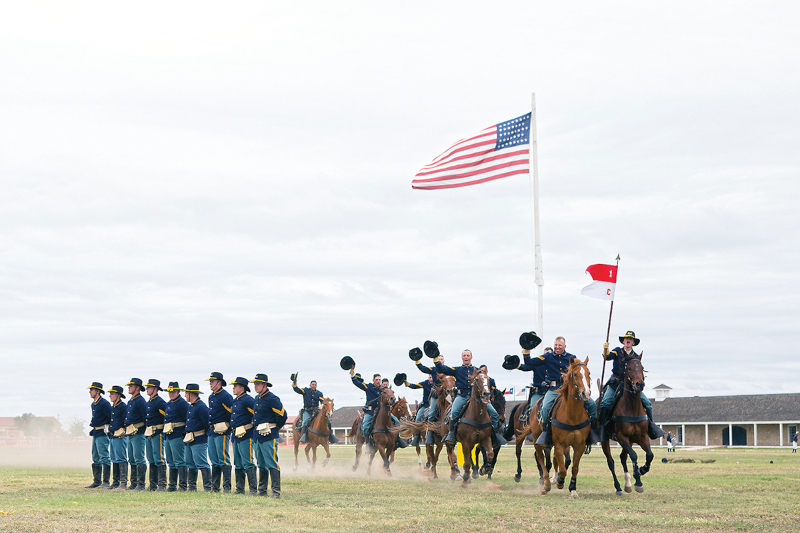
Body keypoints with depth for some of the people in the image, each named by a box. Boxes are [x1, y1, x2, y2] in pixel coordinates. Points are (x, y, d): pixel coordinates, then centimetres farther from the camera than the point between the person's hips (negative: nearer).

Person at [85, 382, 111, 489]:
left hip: (102, 433, -10)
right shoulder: (93, 404, 15)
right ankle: (96, 481, 17)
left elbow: (111, 418, -14)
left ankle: (106, 482, -11)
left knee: (104, 457, -10)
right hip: (95, 433, 10)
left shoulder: (104, 403, -14)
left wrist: (106, 428, -10)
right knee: (95, 458, 12)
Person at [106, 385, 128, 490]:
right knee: (114, 460, 12)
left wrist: (122, 431, -15)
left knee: (121, 459, -10)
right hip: (112, 437, 9)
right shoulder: (112, 407, 16)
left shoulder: (123, 407, -11)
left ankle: (124, 482, -11)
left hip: (120, 437, -9)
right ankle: (116, 482, 18)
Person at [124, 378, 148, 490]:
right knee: (132, 460, 12)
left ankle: (141, 484, -10)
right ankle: (134, 483, 17)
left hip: (138, 434, -10)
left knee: (139, 459, -10)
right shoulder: (130, 401, 18)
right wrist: (126, 429, 19)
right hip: (130, 435, 10)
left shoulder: (140, 401, -11)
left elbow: (146, 418, -13)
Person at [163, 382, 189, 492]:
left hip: (177, 436, -10)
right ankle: (172, 485, 18)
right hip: (168, 436, 10)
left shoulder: (182, 403, -10)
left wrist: (185, 433, -16)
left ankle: (182, 485, -11)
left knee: (179, 461, -10)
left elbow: (188, 419, -13)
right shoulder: (168, 404, 19)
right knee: (171, 462, 12)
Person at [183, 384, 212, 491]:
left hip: (199, 441, -10)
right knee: (190, 465, 11)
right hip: (188, 441, 10)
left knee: (202, 464, -11)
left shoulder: (201, 406, -12)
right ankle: (191, 487, 16)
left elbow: (207, 422, -15)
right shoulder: (189, 407, 18)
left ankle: (207, 487, -11)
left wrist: (205, 434, -10)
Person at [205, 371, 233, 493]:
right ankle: (214, 486, 13)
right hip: (211, 431, 9)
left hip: (221, 432, -9)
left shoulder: (225, 396, -10)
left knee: (223, 459, -9)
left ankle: (227, 486, -8)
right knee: (214, 460, 10)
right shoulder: (211, 397, 17)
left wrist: (228, 426, -9)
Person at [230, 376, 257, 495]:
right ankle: (240, 488, 17)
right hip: (236, 436, 9)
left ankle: (253, 489, -10)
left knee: (247, 463, -10)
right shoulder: (234, 401, 16)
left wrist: (251, 425, -12)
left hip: (245, 435, -9)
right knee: (238, 464, 11)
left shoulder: (248, 400, -12)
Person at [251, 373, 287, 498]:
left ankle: (276, 491, -10)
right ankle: (262, 490, 21)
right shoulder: (257, 399, 14)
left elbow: (282, 415, -16)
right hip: (258, 435, 9)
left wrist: (277, 428, -4)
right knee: (261, 464, 14)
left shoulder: (272, 399, -13)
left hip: (269, 436, -9)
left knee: (272, 464, -10)